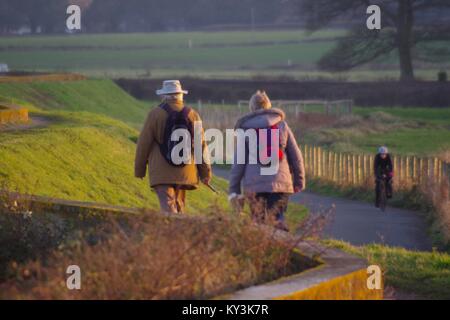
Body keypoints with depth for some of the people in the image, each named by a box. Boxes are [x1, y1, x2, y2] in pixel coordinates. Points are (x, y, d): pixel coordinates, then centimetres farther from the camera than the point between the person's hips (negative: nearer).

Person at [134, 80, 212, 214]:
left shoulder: (155, 114, -5)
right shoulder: (192, 115, 2)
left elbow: (144, 143, -2)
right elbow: (201, 145, 5)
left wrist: (139, 169, 9)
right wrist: (205, 172, 12)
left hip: (161, 173, -3)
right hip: (184, 173, 3)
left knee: (168, 208, -8)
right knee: (179, 206, 18)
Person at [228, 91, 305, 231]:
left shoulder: (245, 130, 6)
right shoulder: (282, 125, 9)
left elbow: (238, 162, 4)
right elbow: (296, 155, 10)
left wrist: (234, 189, 6)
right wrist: (299, 181, 21)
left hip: (254, 185, -1)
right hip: (280, 182, 1)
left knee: (259, 222, 5)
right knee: (278, 221, 1)